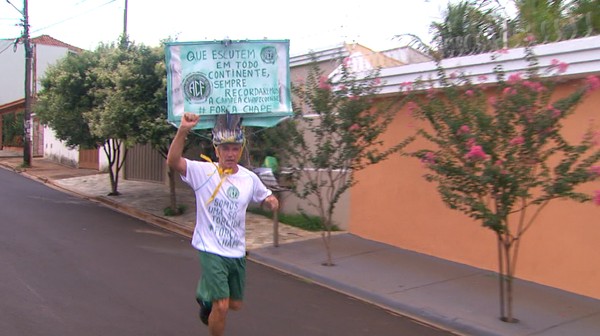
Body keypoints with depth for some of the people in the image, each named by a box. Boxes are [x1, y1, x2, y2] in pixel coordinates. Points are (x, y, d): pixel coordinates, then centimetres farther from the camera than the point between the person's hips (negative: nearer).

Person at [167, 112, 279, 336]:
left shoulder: (249, 178, -1)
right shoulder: (203, 172, -12)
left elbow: (265, 197, 14)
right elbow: (173, 162, -26)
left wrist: (272, 201, -11)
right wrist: (183, 130, -40)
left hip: (237, 252, 5)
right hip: (212, 251, -5)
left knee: (235, 305, 19)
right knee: (221, 307, -11)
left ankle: (206, 295, 51)